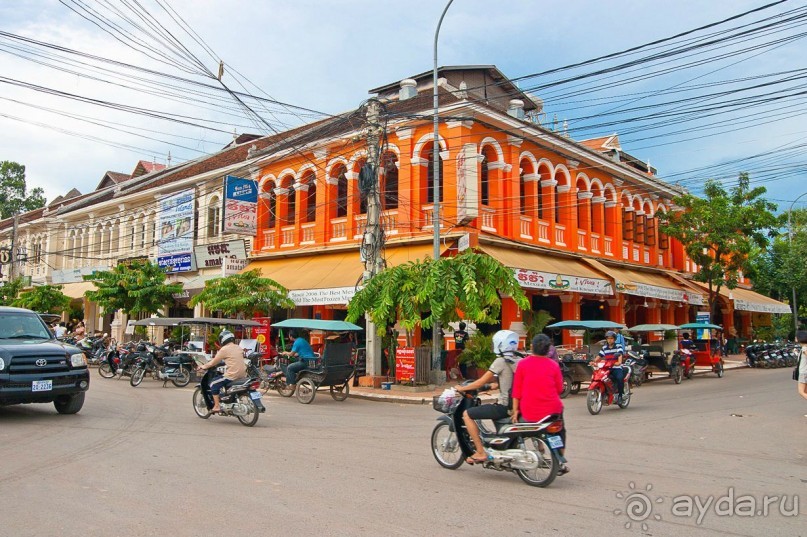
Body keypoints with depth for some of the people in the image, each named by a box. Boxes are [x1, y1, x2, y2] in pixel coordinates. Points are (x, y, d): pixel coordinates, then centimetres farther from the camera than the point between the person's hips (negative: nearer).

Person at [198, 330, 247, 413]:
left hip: (232, 375, -8)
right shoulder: (239, 348, 14)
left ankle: (217, 406, 2)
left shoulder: (224, 349, -6)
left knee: (213, 384, 6)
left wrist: (204, 366, 16)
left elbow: (213, 362, 0)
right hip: (242, 375, 8)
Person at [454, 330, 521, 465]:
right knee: (494, 404, 39)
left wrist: (462, 388, 1)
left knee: (467, 414, 1)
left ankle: (480, 452, -2)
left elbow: (482, 382, -10)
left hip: (504, 406, -8)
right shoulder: (519, 360, 8)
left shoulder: (501, 361, -12)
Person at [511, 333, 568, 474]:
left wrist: (515, 410, 3)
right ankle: (560, 462, 21)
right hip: (551, 409, 0)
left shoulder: (523, 364, -4)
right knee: (560, 431, 26)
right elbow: (559, 389, 4)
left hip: (528, 412, 0)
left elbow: (517, 389, -3)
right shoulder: (553, 365, -3)